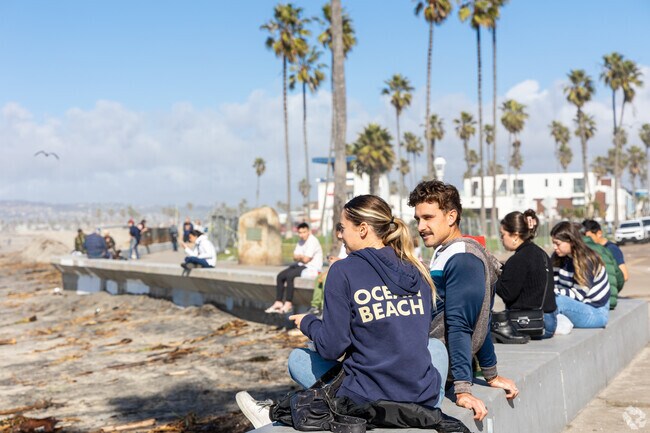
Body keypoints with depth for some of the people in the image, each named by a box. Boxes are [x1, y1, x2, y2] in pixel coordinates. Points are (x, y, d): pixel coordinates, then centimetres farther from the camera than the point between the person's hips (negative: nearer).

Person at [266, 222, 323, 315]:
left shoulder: (312, 241, -15)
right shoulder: (301, 241, 15)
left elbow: (306, 259, -20)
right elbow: (295, 257, 12)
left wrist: (299, 257, 2)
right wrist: (302, 257, -10)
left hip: (312, 268, -10)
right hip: (301, 266, 10)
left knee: (290, 275, -29)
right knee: (280, 276, -5)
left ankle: (288, 304, -24)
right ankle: (278, 302, -6)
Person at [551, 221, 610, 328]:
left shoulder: (586, 261, -18)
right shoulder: (558, 258, 3)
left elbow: (578, 295, -19)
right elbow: (553, 282, -1)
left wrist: (554, 291, -23)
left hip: (596, 313, -7)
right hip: (578, 306, 7)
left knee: (556, 300, -32)